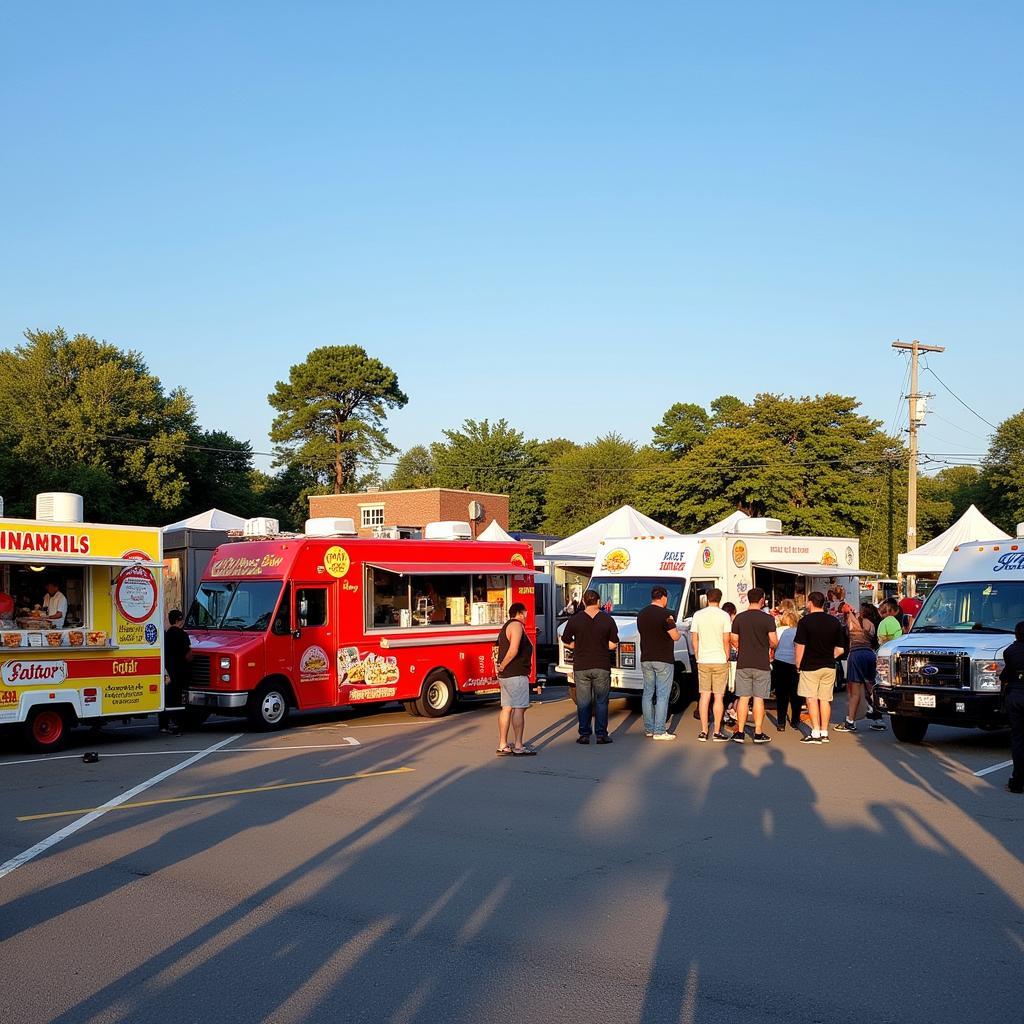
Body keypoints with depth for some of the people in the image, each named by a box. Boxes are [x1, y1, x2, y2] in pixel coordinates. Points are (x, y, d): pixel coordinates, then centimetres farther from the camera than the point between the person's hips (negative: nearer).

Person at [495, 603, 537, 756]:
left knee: (506, 708, 11)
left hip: (505, 675, 10)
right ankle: (518, 747, -8)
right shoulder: (517, 625, -12)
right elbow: (513, 650, -25)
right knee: (519, 709, -8)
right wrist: (502, 667, -15)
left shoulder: (506, 627, 21)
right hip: (516, 674, -10)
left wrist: (501, 667, 7)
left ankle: (502, 745, 13)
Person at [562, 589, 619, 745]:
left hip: (581, 667, 0)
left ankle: (584, 735, 8)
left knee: (583, 702, 7)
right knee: (601, 701, 7)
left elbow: (566, 642, 4)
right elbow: (613, 644, -2)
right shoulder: (608, 620, -3)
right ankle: (601, 734, 7)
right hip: (602, 667, 0)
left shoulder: (575, 619, -2)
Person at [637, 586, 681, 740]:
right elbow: (675, 636, -14)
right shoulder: (665, 614, -14)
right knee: (662, 695, -3)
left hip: (646, 660, 6)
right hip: (663, 660, -6)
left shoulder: (641, 615, 9)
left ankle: (648, 729, 16)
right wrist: (673, 625, 4)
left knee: (648, 694, 13)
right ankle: (659, 731, -5)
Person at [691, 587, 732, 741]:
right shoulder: (724, 616, -6)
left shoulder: (698, 615, 2)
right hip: (720, 661, -2)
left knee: (704, 696, 7)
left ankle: (703, 732, 6)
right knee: (719, 697, 3)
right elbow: (726, 640, -8)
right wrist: (727, 658, 4)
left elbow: (694, 639, 4)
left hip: (703, 661, 3)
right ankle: (717, 732, 3)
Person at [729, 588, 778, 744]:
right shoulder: (767, 618, -8)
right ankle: (758, 733, 6)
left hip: (743, 664, 3)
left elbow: (734, 640, 6)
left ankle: (740, 732, 7)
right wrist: (770, 647, 11)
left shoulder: (739, 618, 2)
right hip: (762, 665, -3)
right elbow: (774, 641, -11)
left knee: (743, 698, 7)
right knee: (759, 699, 3)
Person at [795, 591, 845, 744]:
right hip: (829, 667, 5)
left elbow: (800, 647, -12)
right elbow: (839, 649, 7)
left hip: (810, 666, -5)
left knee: (811, 699, -2)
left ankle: (815, 733, -7)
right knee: (825, 699, 9)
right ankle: (824, 733, 11)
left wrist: (798, 665, -1)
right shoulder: (834, 621, 6)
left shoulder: (805, 621, -10)